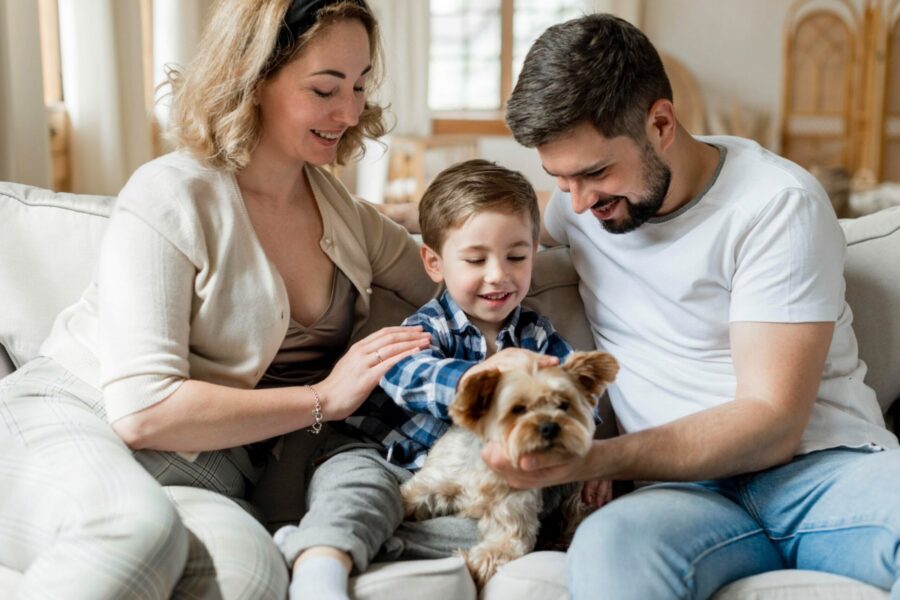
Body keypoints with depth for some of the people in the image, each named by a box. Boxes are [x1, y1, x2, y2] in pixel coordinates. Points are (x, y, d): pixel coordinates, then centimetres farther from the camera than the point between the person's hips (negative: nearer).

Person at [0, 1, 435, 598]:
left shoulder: (351, 218, 10)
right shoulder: (172, 197, -10)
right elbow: (141, 412, -17)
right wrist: (323, 399, -14)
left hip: (201, 471, 4)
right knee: (140, 528, -41)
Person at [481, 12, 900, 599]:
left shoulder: (779, 202, -6)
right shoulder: (578, 198, 10)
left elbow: (771, 423, -14)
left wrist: (595, 458, -25)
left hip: (824, 464, -2)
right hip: (692, 487, 3)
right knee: (610, 546, -35)